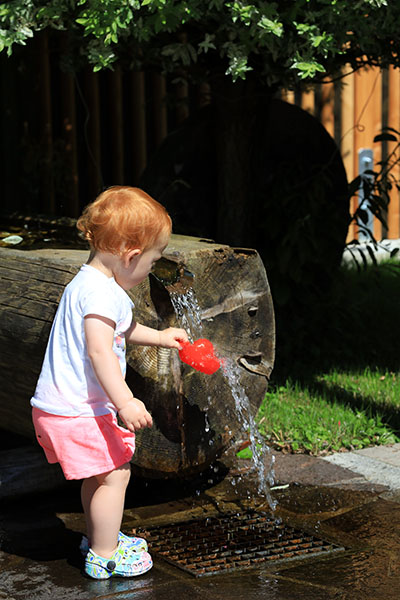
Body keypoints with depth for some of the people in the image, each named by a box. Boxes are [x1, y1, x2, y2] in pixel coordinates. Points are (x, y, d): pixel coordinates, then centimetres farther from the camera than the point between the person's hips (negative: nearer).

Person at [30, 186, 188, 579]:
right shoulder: (100, 292, -21)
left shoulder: (92, 282, 14)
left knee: (99, 473, 24)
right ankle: (104, 555, 7)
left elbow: (120, 330, 33)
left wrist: (159, 337, 36)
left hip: (60, 407, 11)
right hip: (76, 411, -11)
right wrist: (125, 402, -35)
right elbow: (99, 349, -31)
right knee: (114, 473, -3)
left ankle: (97, 537, 40)